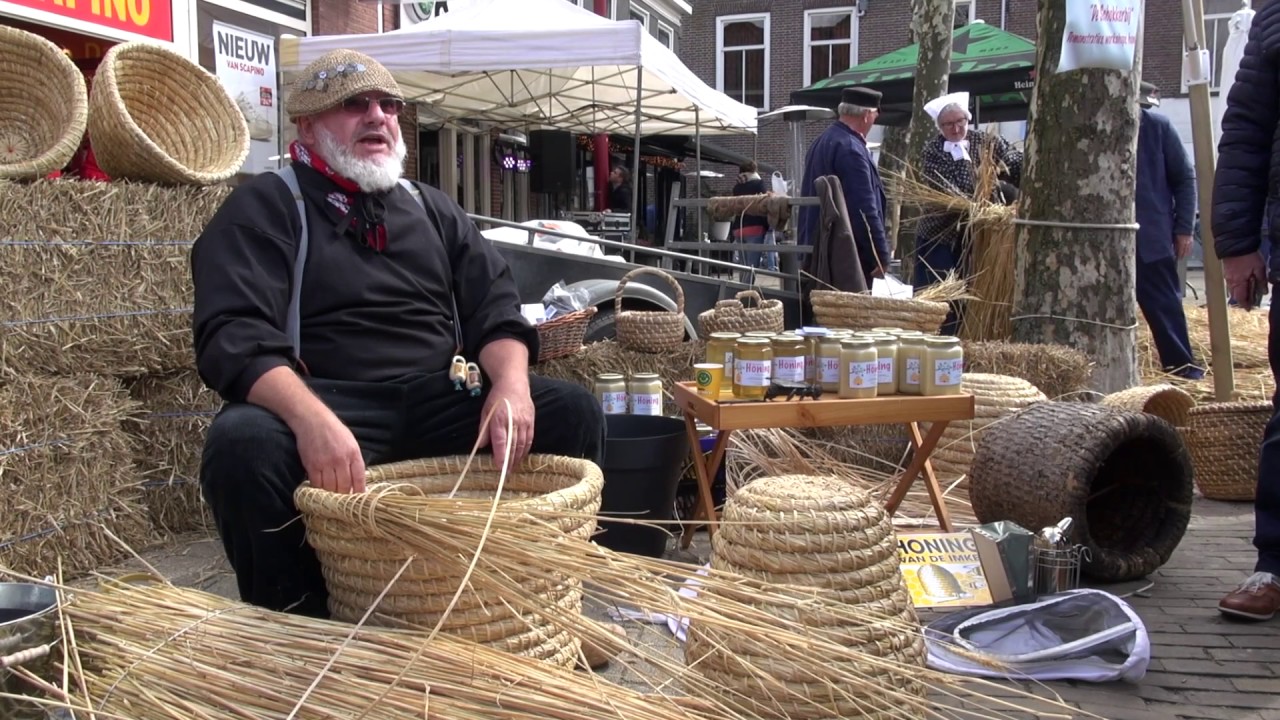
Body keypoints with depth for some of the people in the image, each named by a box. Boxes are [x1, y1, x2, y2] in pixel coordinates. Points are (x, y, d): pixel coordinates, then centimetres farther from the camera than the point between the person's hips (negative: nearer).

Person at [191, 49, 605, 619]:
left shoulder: (432, 208, 21)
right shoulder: (266, 207, 3)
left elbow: (493, 309, 11)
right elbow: (236, 336, -13)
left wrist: (511, 383, -13)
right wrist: (311, 417, -33)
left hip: (440, 406, 5)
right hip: (326, 401, -4)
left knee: (573, 410, -12)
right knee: (242, 443, -34)